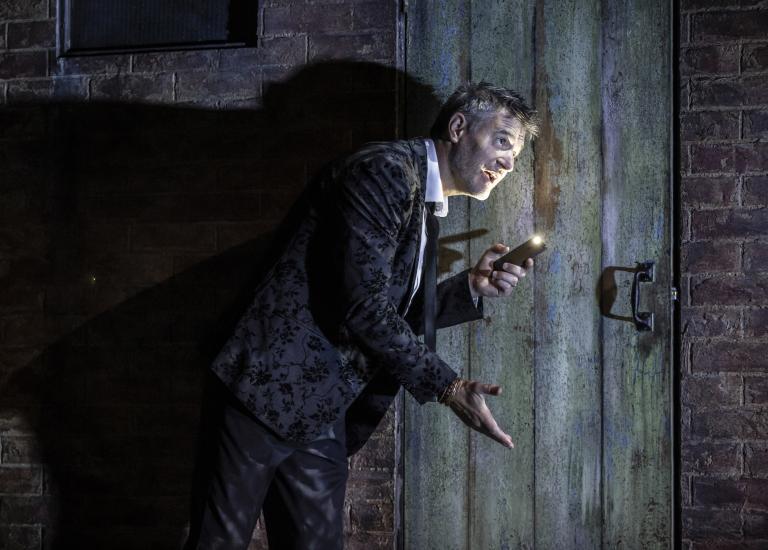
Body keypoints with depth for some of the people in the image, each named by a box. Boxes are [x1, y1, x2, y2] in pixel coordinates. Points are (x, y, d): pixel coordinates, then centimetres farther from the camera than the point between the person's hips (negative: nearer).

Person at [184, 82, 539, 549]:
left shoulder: (426, 204, 17)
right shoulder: (385, 171, -13)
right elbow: (364, 308, -19)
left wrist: (472, 286, 4)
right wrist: (447, 387, -15)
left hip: (323, 418, 9)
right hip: (272, 389, -9)